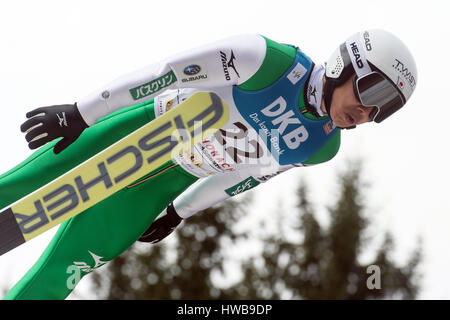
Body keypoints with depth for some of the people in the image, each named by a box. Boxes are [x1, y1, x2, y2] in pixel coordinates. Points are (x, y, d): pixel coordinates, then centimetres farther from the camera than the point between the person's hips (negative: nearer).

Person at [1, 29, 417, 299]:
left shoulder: (323, 147, -10)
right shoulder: (275, 61, -28)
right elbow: (171, 70, -25)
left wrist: (179, 211, 16)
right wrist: (82, 113, -25)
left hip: (164, 184, 3)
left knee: (67, 265, -5)